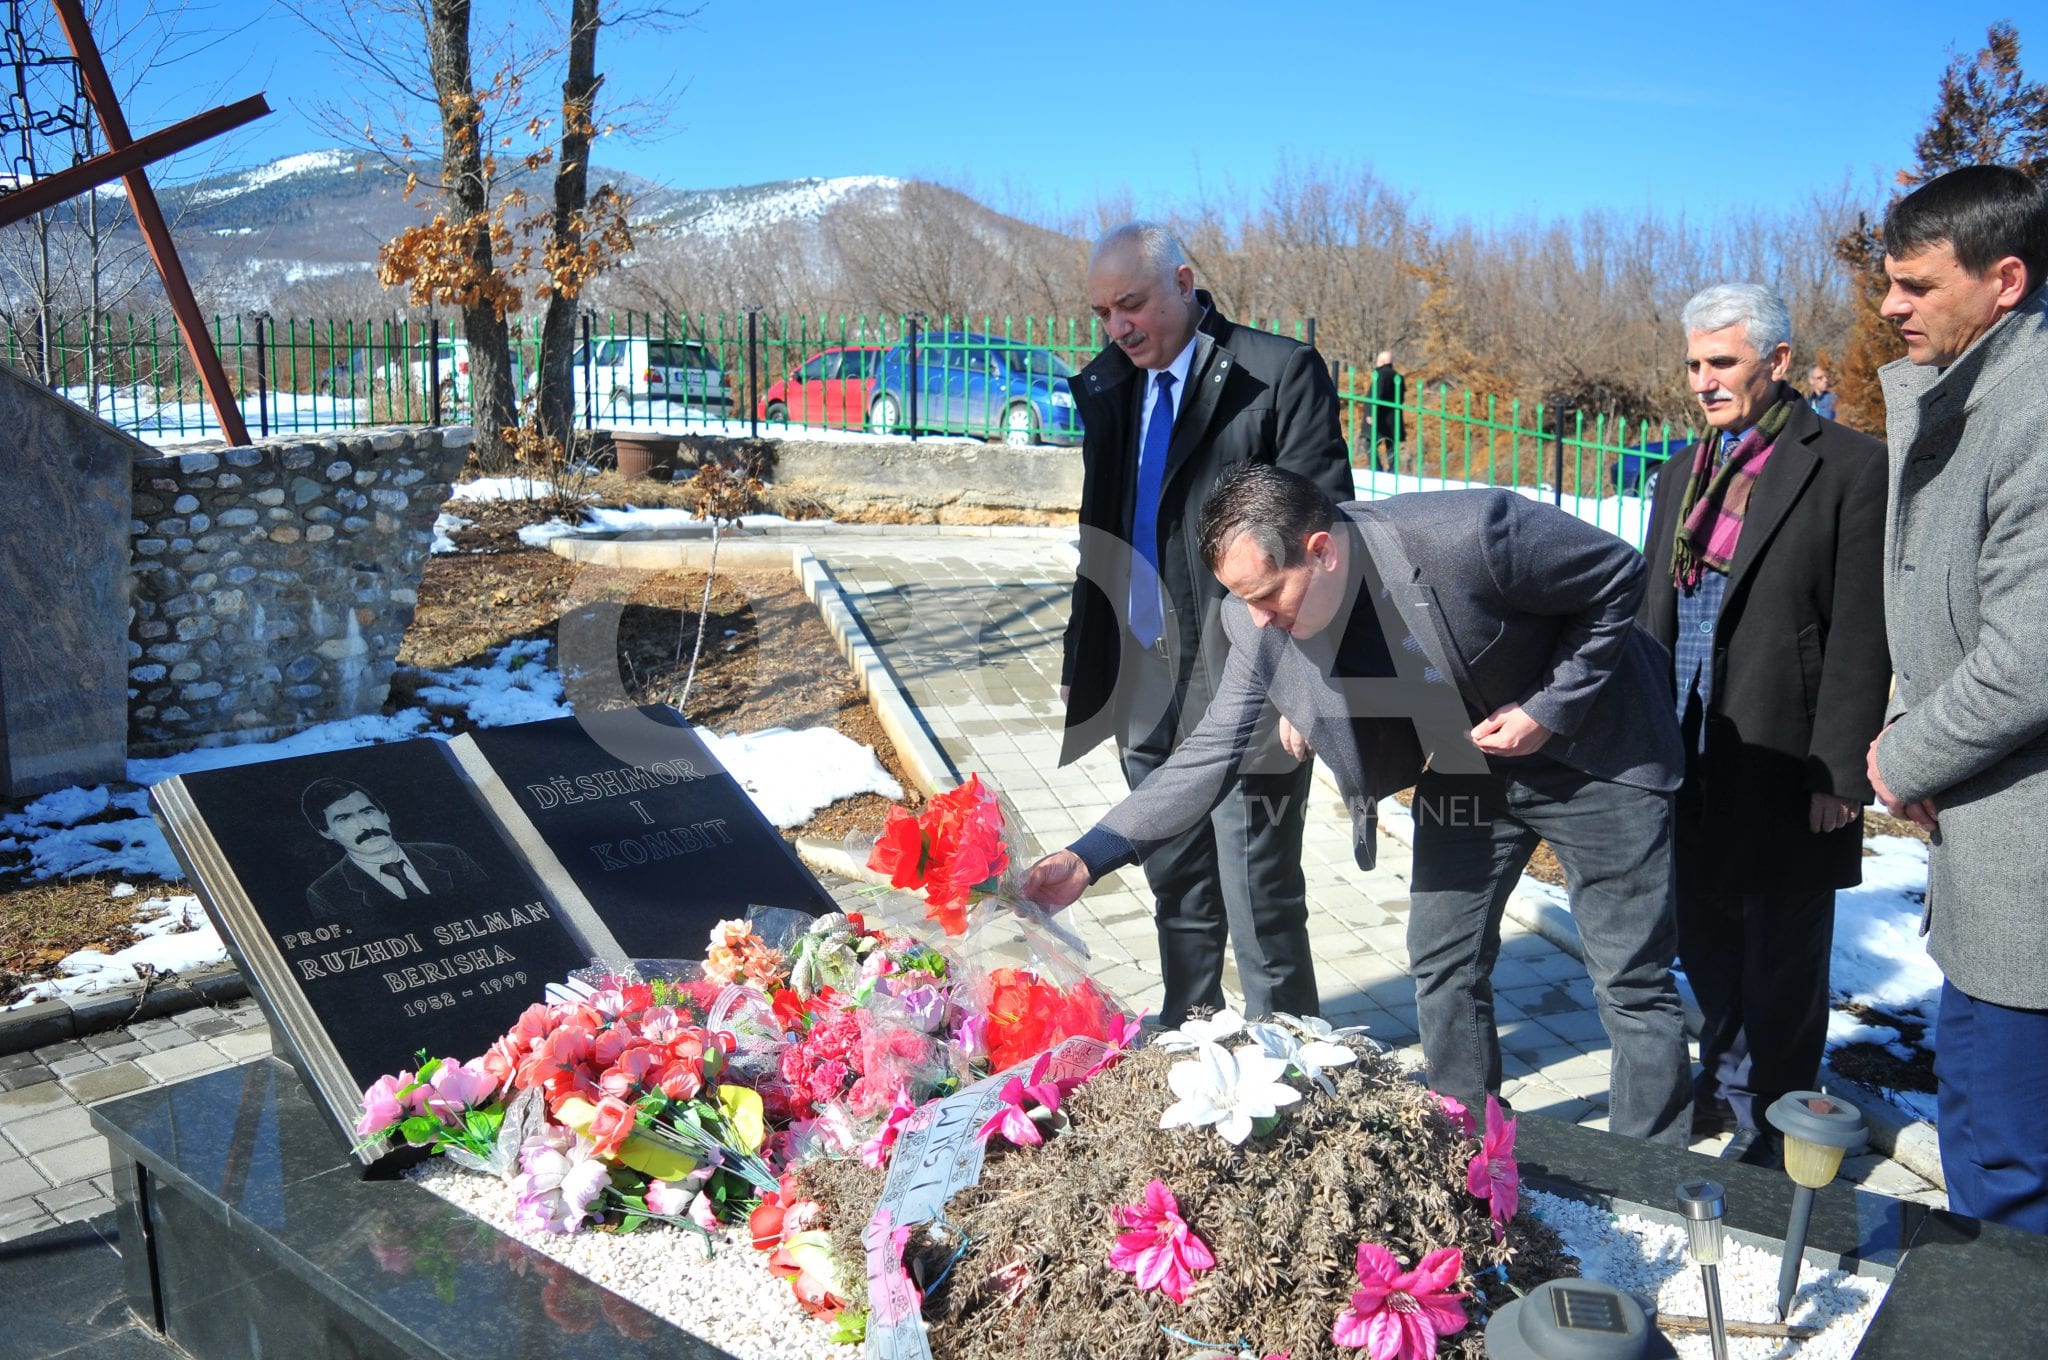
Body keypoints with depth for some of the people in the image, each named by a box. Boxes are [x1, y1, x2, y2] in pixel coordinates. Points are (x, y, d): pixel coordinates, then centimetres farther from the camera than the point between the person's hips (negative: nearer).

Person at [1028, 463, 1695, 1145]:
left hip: (1590, 750, -4)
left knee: (1631, 979, 1)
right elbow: (1213, 752, -12)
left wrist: (1550, 707, -22)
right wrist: (1088, 857, -20)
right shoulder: (1263, 626, -18)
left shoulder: (1471, 533, -35)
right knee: (1443, 965, 9)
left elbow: (1622, 575, -19)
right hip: (1460, 771, 5)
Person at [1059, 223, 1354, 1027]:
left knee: (1259, 898, 1)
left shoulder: (1281, 373, -9)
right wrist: (1079, 659, 12)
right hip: (1141, 683, 6)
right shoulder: (1105, 386, 11)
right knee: (1177, 886, 18)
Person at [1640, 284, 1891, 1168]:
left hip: (1785, 765, -6)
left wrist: (1838, 771, -14)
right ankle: (1726, 1080, 38)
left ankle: (1772, 1125, 22)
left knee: (1782, 964, 7)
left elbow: (1861, 638, -12)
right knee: (1706, 943, 19)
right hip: (1687, 758, 6)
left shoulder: (1849, 468, -9)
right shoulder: (1685, 472, 12)